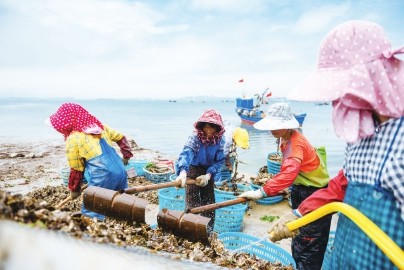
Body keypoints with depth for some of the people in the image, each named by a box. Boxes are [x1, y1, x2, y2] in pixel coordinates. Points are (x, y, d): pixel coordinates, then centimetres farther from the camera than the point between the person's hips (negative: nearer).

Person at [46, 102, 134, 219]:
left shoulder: (73, 139, -1)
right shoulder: (99, 126, 14)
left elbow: (76, 169, 6)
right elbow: (120, 137, 23)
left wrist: (74, 190, 21)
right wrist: (126, 156, 34)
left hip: (103, 178, -6)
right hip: (121, 172, 7)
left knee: (89, 213, 4)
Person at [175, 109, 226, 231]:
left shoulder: (219, 140, -12)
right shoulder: (195, 138, -24)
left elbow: (219, 161, -13)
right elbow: (186, 153, -41)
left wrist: (208, 175, -28)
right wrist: (182, 172, -59)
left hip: (208, 172, 4)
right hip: (193, 171, -4)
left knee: (209, 203, 11)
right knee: (193, 204, -3)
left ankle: (208, 231, 29)